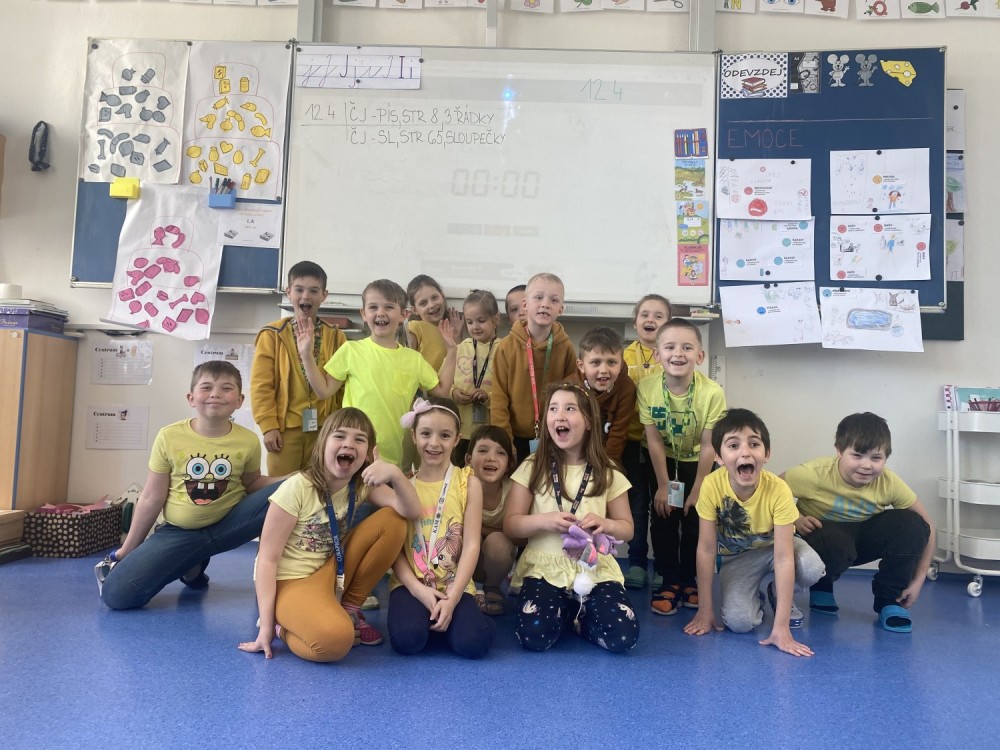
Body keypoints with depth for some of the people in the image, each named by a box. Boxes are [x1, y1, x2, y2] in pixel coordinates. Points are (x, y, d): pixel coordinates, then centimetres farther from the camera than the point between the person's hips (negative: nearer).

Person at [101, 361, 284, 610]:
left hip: (228, 525, 0)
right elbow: (151, 499, -3)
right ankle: (192, 565, 12)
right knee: (116, 594, -16)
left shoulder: (248, 441, -9)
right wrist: (127, 550, 3)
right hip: (178, 532, 0)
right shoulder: (169, 437, -11)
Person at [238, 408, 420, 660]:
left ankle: (349, 608, 1)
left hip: (333, 569, 6)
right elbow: (267, 557, -16)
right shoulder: (297, 488, -17)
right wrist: (266, 625, -19)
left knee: (393, 522, -13)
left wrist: (395, 474, -34)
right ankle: (285, 626, 0)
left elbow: (411, 512, -16)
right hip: (290, 581, -6)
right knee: (335, 639, -36)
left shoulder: (362, 485, -2)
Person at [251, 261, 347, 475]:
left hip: (324, 427, 2)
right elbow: (261, 384, -3)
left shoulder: (336, 336, 6)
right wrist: (268, 425, -8)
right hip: (285, 427, -2)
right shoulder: (272, 335, -1)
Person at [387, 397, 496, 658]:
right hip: (411, 584, 1)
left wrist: (452, 598, -15)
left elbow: (471, 544, -5)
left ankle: (451, 616, 9)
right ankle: (425, 617, 7)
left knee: (472, 643, -24)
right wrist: (418, 589, -15)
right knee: (407, 639, -27)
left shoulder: (468, 482, 0)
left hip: (454, 585, 0)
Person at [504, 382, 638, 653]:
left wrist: (605, 524, -16)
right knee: (535, 637, -25)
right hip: (545, 568, 0)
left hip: (594, 569, 1)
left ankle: (577, 614, 11)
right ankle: (563, 609, 10)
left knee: (622, 637, -21)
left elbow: (627, 529, 8)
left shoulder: (607, 474, 2)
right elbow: (510, 525, 0)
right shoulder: (532, 468, -1)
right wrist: (544, 521, -20)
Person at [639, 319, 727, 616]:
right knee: (662, 521, 1)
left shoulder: (712, 392, -29)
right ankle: (670, 581, 15)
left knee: (695, 522, 3)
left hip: (697, 461, -1)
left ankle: (690, 580, 21)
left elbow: (708, 446, -19)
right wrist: (663, 485, -13)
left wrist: (698, 490, -13)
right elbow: (654, 440, -17)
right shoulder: (647, 387, -25)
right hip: (662, 461, 1)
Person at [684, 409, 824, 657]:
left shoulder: (778, 490, -32)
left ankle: (777, 594, 2)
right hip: (736, 555, -1)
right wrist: (705, 610, -16)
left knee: (812, 569, -32)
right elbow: (706, 549, -20)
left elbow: (783, 558, -33)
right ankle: (753, 597, 11)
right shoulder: (712, 486, -30)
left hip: (772, 546, 1)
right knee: (739, 622, -25)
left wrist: (781, 627, -36)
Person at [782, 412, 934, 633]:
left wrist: (917, 581, -11)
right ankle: (820, 589, -2)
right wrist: (795, 519, -31)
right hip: (822, 534, -3)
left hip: (862, 538, 3)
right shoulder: (815, 474, -28)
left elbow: (925, 527, -9)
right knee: (835, 543, -40)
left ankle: (889, 600, -3)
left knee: (911, 525, -25)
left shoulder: (889, 483, -20)